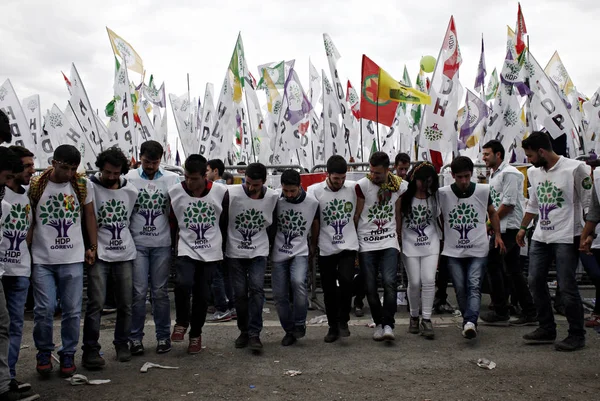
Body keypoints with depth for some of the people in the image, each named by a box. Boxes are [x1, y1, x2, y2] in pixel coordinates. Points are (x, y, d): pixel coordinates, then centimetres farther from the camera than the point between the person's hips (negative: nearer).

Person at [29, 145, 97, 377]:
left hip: (73, 258, 1)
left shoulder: (83, 185, 1)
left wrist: (92, 247, 7)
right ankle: (44, 352, 22)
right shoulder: (35, 186, -3)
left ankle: (68, 354, 22)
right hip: (42, 259, -1)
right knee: (44, 309, -1)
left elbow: (89, 217, 10)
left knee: (72, 310, 4)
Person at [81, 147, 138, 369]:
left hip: (125, 253, 4)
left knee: (125, 303, 8)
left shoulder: (131, 191, 5)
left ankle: (122, 343, 23)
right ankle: (90, 349, 3)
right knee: (96, 302, -7)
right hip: (99, 254, -4)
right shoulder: (90, 188, -8)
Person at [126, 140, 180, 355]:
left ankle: (163, 336, 16)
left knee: (160, 291, 7)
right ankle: (135, 337, 11)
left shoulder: (172, 179, 2)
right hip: (137, 243, 0)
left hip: (162, 244, 1)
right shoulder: (129, 178, 1)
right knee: (138, 292, 1)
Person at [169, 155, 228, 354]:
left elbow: (225, 221, 6)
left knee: (202, 295, 4)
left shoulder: (221, 192, -7)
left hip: (210, 252, 1)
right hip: (186, 249, -1)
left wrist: (224, 245, 11)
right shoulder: (175, 192, -7)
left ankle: (196, 334, 25)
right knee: (183, 283, -24)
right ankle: (181, 321, 3)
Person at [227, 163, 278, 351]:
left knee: (257, 288, -12)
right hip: (235, 252, 0)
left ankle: (254, 334, -6)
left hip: (259, 251, 0)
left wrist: (271, 245, 8)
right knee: (240, 292, 3)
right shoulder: (232, 194, -15)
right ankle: (244, 331, 20)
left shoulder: (273, 197, -9)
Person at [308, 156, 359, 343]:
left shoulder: (353, 188, -4)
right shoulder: (315, 191, -7)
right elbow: (314, 221, 0)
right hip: (326, 248, 0)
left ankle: (343, 321, 2)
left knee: (345, 280, -19)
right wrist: (313, 245, 6)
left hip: (348, 246, 0)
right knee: (329, 290, 7)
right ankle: (333, 327, 24)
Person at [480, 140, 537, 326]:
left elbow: (509, 203, -18)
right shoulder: (494, 174, 19)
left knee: (493, 264, -9)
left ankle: (500, 313, -2)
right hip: (502, 227, 10)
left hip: (508, 227, -10)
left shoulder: (509, 173, -12)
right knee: (513, 269, 9)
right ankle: (529, 313, 14)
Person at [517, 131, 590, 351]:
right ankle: (547, 329, 20)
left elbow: (589, 203, -9)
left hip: (566, 238, -7)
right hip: (540, 238, 7)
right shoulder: (533, 172, 10)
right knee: (535, 282, 7)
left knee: (567, 287, -6)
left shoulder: (574, 168, -11)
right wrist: (523, 228, 23)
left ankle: (577, 335, 8)